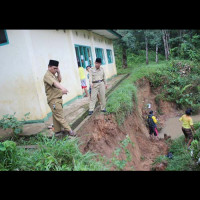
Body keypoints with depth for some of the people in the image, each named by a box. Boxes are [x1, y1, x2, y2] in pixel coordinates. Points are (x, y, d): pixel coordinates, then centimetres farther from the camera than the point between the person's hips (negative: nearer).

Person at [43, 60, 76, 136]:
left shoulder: (53, 75, 15)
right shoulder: (47, 75, -16)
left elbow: (59, 80, 21)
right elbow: (54, 83, -34)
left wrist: (58, 73, 5)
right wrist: (62, 88, -50)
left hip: (58, 98, 10)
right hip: (53, 100, -10)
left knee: (56, 116, 15)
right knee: (60, 116, -4)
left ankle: (57, 131, 23)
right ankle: (69, 130, 0)